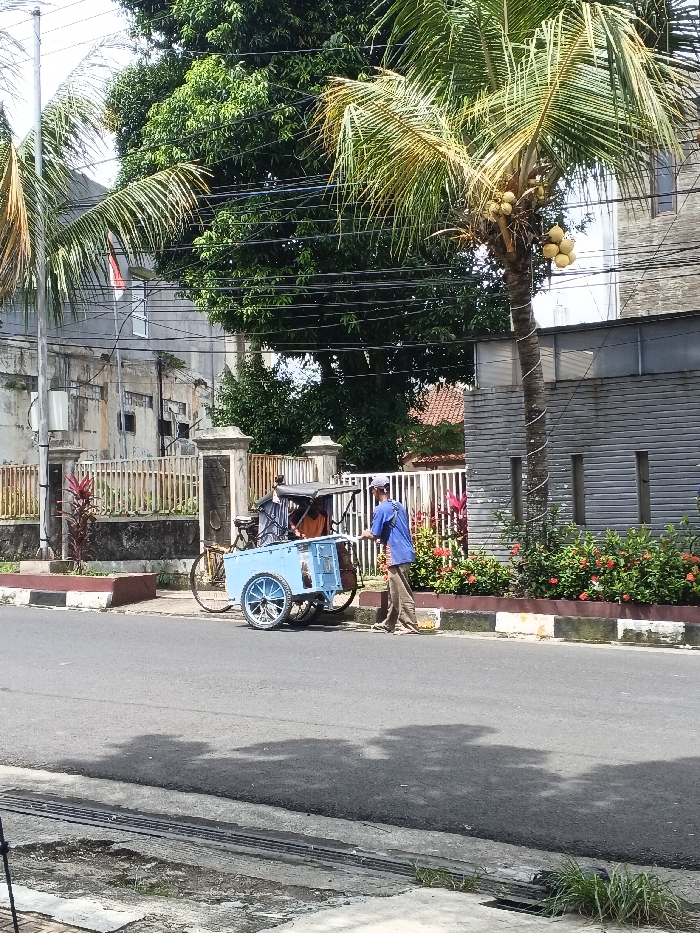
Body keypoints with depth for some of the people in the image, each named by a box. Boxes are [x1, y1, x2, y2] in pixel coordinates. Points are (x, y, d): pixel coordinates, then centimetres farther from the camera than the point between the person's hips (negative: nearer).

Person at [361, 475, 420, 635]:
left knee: (402, 593, -7)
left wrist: (366, 534, 11)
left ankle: (410, 626, -7)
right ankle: (390, 623, 27)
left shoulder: (381, 509, -11)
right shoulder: (398, 506, 15)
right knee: (393, 591, 18)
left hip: (397, 556, -9)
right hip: (406, 552, 9)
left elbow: (374, 536, -11)